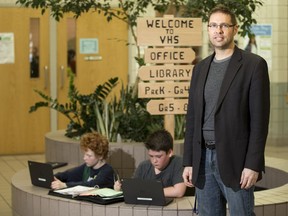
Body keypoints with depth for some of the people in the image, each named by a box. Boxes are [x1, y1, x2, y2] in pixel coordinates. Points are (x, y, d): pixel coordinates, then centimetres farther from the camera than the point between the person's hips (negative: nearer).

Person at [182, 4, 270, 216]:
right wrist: (188, 161, 8)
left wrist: (253, 164, -14)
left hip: (235, 159, -5)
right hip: (203, 159, 5)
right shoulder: (201, 68, 13)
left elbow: (259, 119, -9)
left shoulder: (253, 64, -4)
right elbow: (192, 117, 14)